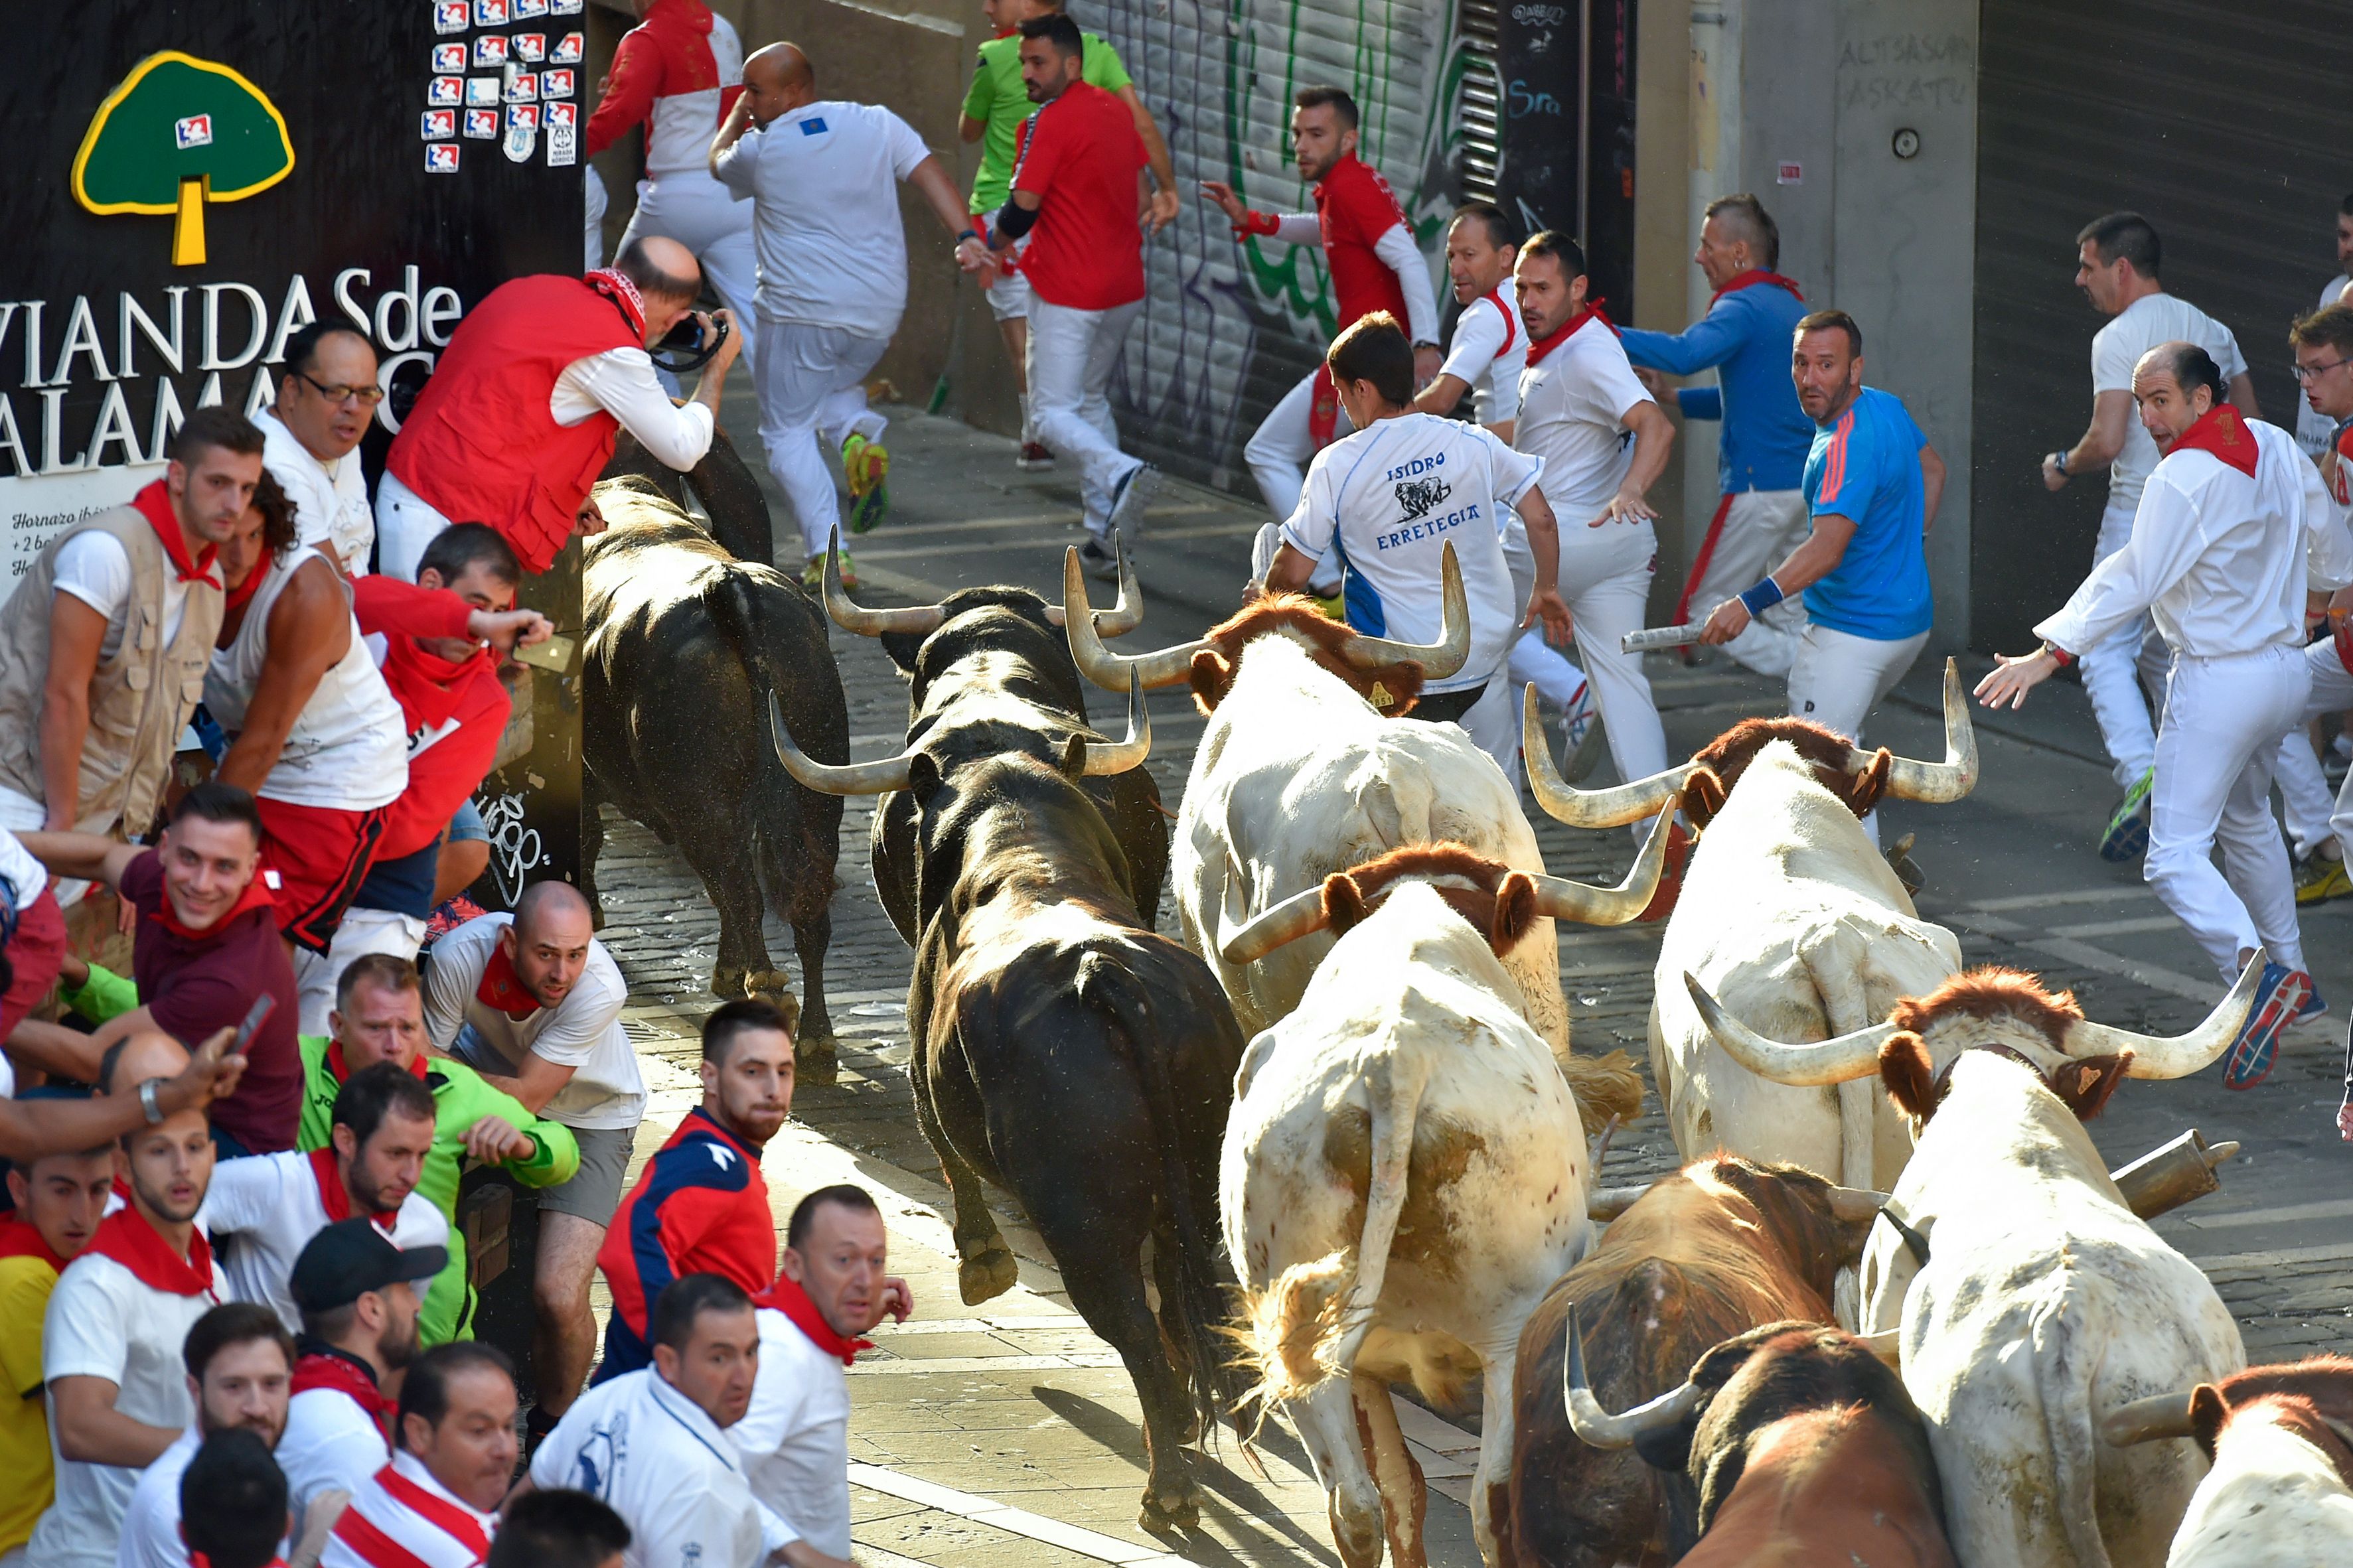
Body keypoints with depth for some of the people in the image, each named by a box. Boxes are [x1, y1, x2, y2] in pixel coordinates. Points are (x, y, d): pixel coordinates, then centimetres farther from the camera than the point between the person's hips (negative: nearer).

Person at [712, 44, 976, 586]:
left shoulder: (761, 149, -4)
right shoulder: (877, 125, 3)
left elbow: (718, 161, 18)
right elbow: (931, 176, -7)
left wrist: (739, 113, 31)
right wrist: (967, 237, -14)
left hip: (801, 310, -4)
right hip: (878, 311, 5)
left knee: (788, 430, 6)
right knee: (836, 385, 31)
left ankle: (826, 550, -10)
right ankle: (859, 435, -4)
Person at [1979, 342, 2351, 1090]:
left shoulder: (2182, 480, -19)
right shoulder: (2278, 450, 6)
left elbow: (2132, 580, -25)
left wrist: (2049, 654, -26)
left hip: (2218, 682, -9)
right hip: (2288, 668, 9)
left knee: (2176, 857, -12)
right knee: (2246, 818, 31)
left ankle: (2256, 971, -32)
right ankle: (2289, 969, 39)